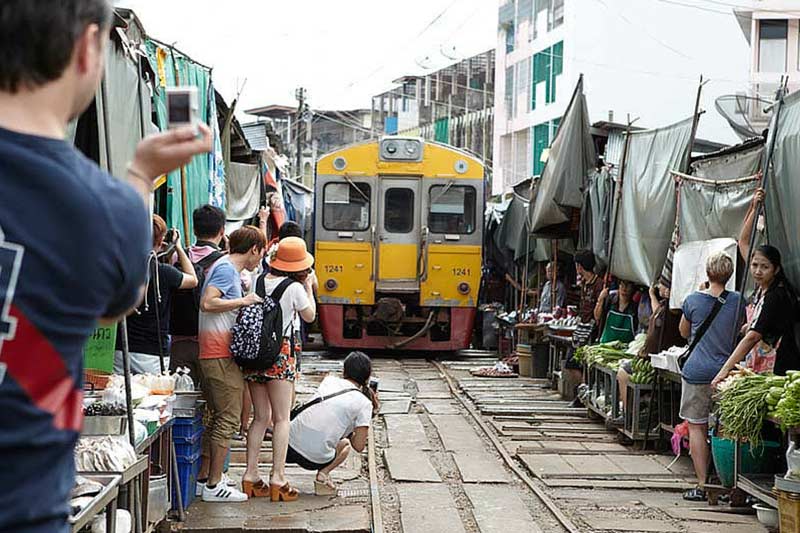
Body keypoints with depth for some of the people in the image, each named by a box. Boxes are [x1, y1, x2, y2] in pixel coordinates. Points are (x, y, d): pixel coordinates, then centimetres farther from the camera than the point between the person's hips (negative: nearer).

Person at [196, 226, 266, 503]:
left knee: (218, 417, 17)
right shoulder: (227, 268, -10)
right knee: (228, 418, -6)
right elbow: (207, 303, -23)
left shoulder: (227, 268, 20)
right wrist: (243, 301, -16)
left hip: (213, 354, 11)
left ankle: (204, 477, 24)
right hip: (221, 354, -11)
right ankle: (214, 485, -3)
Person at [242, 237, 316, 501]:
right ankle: (278, 479, -3)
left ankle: (251, 475, 11)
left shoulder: (259, 281, 3)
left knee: (260, 417, 13)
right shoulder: (294, 288, -9)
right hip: (282, 355, -5)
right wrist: (309, 287, 17)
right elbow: (310, 316, 6)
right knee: (281, 419, 0)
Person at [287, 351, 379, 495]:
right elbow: (359, 446, -1)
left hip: (289, 442, 4)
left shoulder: (329, 380, 12)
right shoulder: (364, 403, 0)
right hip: (314, 459, -4)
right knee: (345, 444, 29)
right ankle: (323, 474, 1)